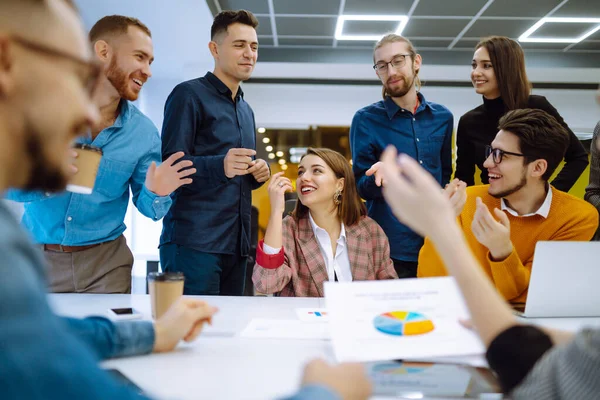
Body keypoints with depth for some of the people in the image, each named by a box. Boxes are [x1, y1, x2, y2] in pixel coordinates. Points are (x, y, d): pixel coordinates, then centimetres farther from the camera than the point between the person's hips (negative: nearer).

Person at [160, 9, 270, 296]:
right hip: (193, 241, -7)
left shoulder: (246, 110, 21)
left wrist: (260, 172, 4)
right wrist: (221, 166, -29)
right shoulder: (189, 94, -3)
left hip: (236, 243, 8)